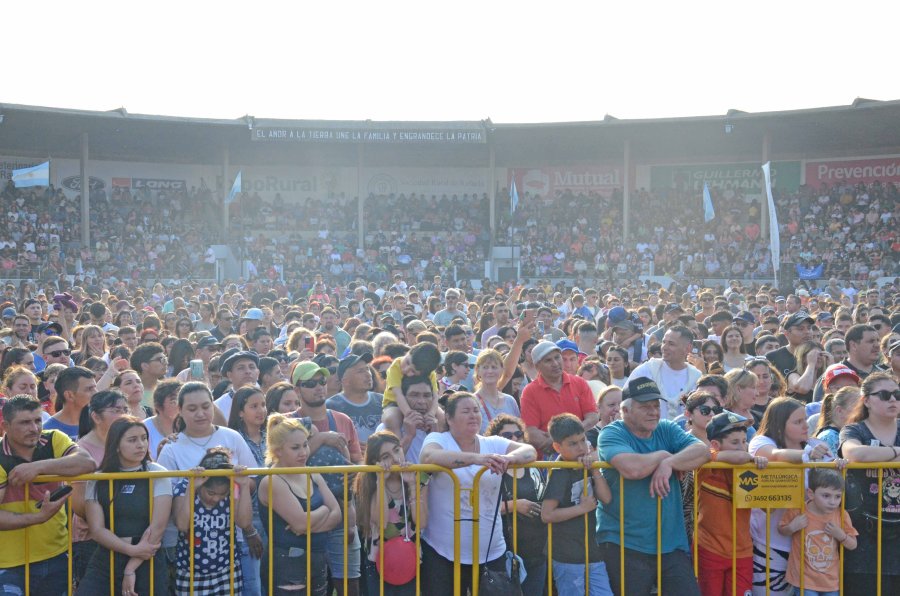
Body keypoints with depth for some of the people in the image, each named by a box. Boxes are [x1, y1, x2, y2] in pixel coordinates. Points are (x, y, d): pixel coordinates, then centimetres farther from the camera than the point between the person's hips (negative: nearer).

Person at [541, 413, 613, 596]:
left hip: (592, 553, 7)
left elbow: (606, 498, -3)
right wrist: (583, 507, -16)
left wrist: (594, 469, -11)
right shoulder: (559, 473, -13)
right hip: (568, 558, -6)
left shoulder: (585, 468, 7)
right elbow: (546, 515, -21)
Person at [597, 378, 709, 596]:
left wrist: (669, 463, -20)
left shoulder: (667, 429, 10)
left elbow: (702, 451, -5)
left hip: (672, 543, 4)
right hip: (623, 544, -4)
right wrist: (663, 455, -8)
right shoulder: (611, 434, -7)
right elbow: (632, 468, -26)